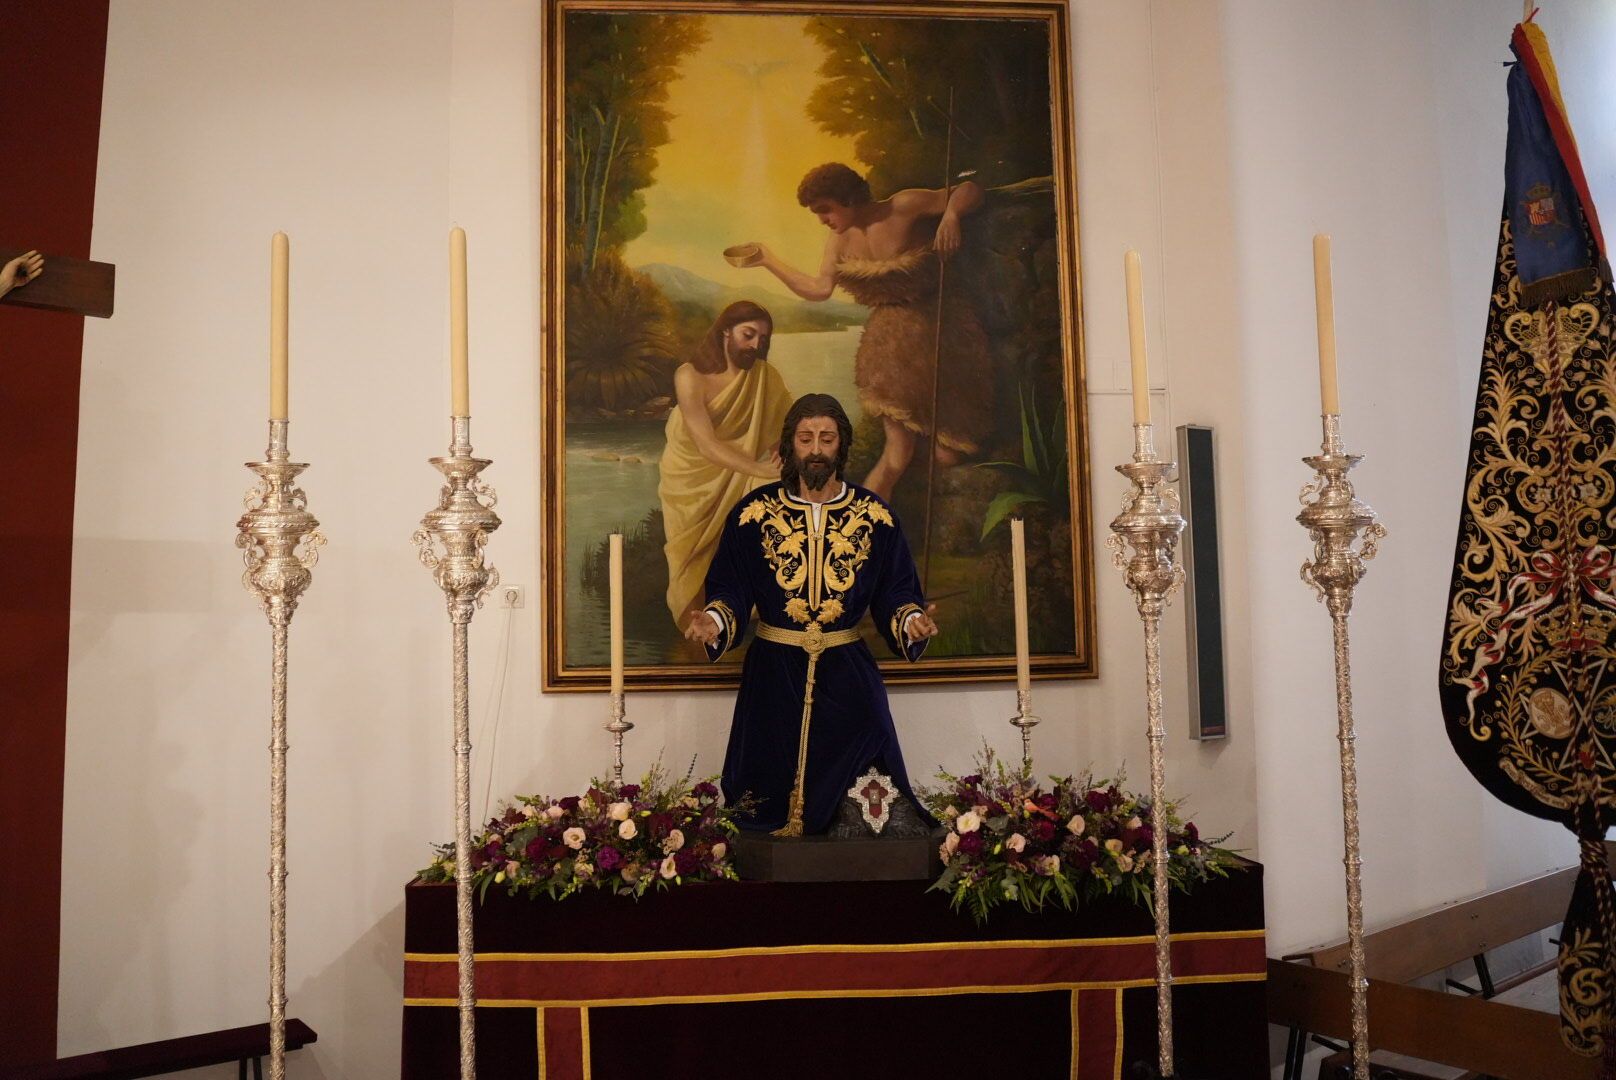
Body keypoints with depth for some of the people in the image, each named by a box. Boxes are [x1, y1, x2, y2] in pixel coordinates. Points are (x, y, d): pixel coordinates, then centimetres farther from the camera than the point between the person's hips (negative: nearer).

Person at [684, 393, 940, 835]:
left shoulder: (876, 516, 3)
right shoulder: (753, 512, 1)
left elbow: (896, 594, 3)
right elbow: (730, 591, -1)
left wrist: (911, 620, -18)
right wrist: (714, 621, -21)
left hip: (848, 675, 0)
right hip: (773, 675, 0)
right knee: (769, 800, 1)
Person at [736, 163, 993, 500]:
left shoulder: (905, 207, -14)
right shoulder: (840, 240, 4)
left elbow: (970, 191, -10)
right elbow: (820, 288, 10)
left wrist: (951, 215, -31)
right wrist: (767, 260, 10)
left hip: (941, 333, -3)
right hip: (893, 344, 3)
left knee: (948, 455, -2)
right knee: (897, 453, -5)